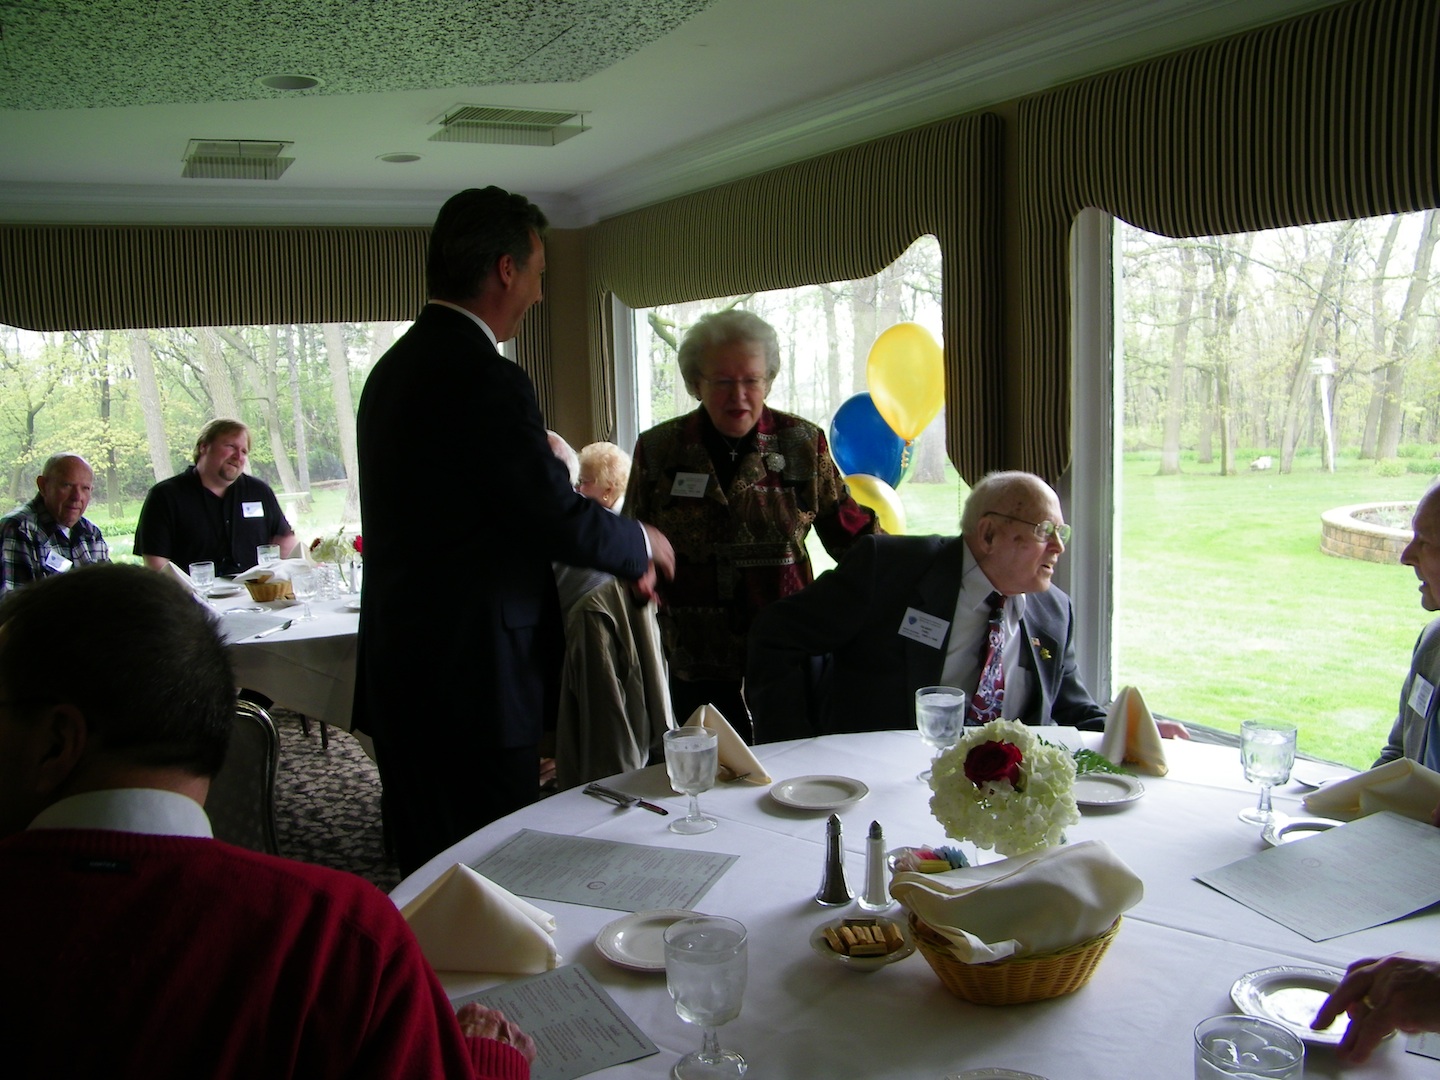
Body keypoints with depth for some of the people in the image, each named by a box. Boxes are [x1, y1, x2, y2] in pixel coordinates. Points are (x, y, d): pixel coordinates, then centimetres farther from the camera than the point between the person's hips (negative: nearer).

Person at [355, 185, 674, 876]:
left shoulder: (394, 369, 13)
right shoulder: (486, 379, -18)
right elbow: (560, 519, -19)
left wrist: (620, 555, 17)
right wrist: (641, 546, 2)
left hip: (399, 674, 10)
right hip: (473, 682, -10)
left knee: (427, 873, 19)